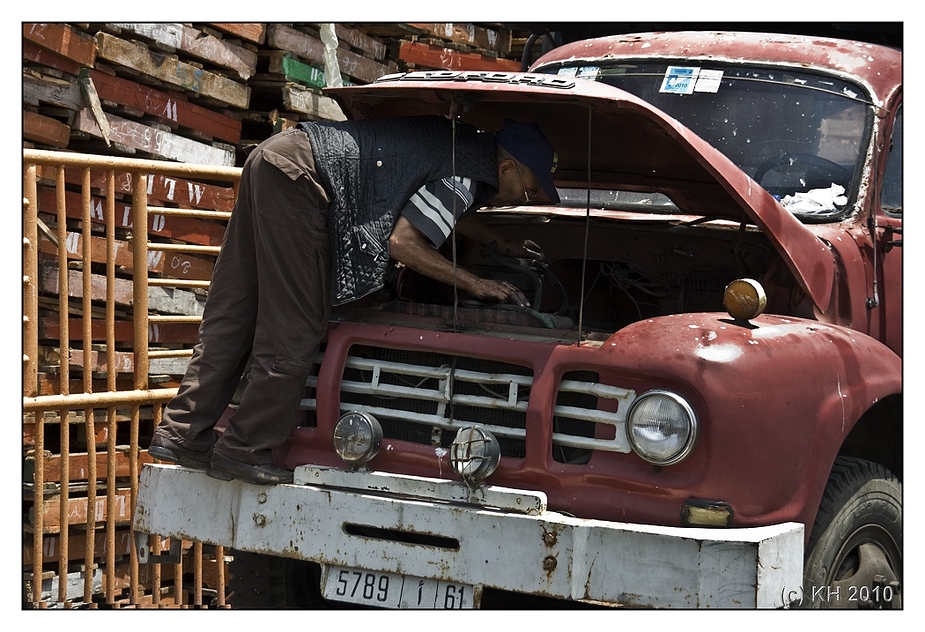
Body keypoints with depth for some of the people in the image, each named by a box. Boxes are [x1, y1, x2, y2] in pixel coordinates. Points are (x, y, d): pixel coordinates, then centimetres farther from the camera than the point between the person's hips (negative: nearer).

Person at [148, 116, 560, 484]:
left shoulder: (465, 146, 20)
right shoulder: (469, 175, -9)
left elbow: (449, 212, 41)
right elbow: (403, 242, -11)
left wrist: (503, 246, 48)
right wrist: (475, 285, -4)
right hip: (296, 176, -10)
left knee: (233, 314, 8)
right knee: (293, 328, -5)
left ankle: (182, 433, 9)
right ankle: (244, 452, -3)